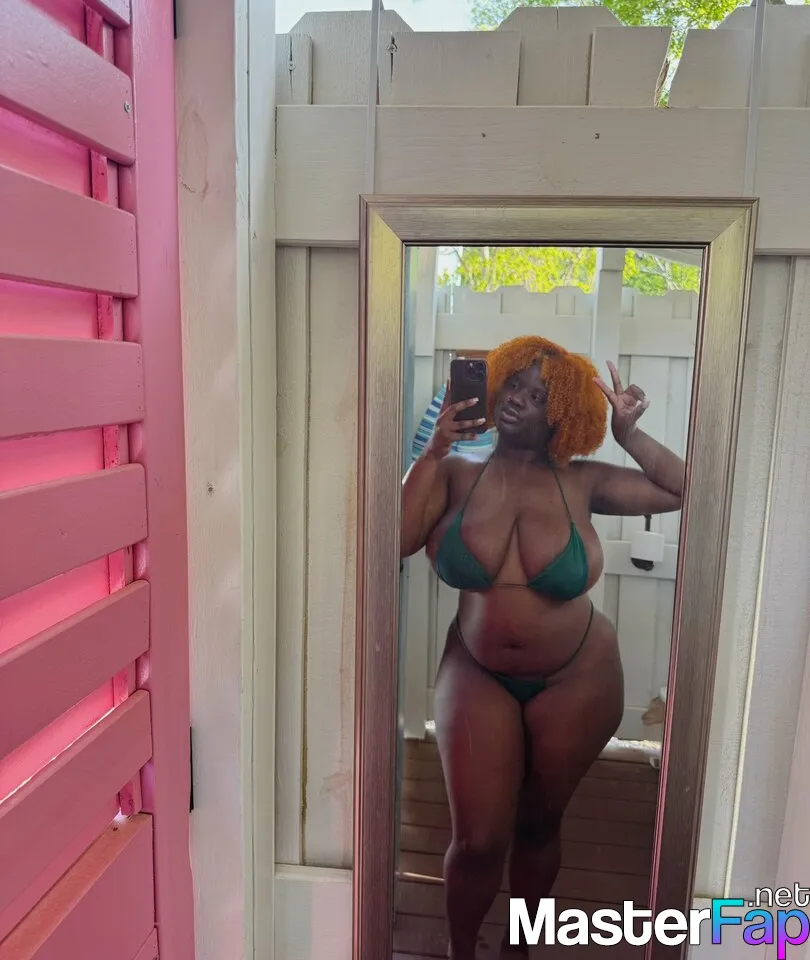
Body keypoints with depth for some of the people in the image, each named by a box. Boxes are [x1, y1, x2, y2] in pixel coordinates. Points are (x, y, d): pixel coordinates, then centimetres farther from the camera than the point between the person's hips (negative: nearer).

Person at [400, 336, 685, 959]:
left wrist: (628, 433, -13)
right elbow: (390, 543, -24)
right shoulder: (456, 474, -9)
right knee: (478, 840, 2)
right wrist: (433, 451, -24)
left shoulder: (580, 482, -9)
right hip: (478, 676, 0)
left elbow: (685, 491, -7)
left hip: (575, 681, 1)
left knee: (539, 825, 18)